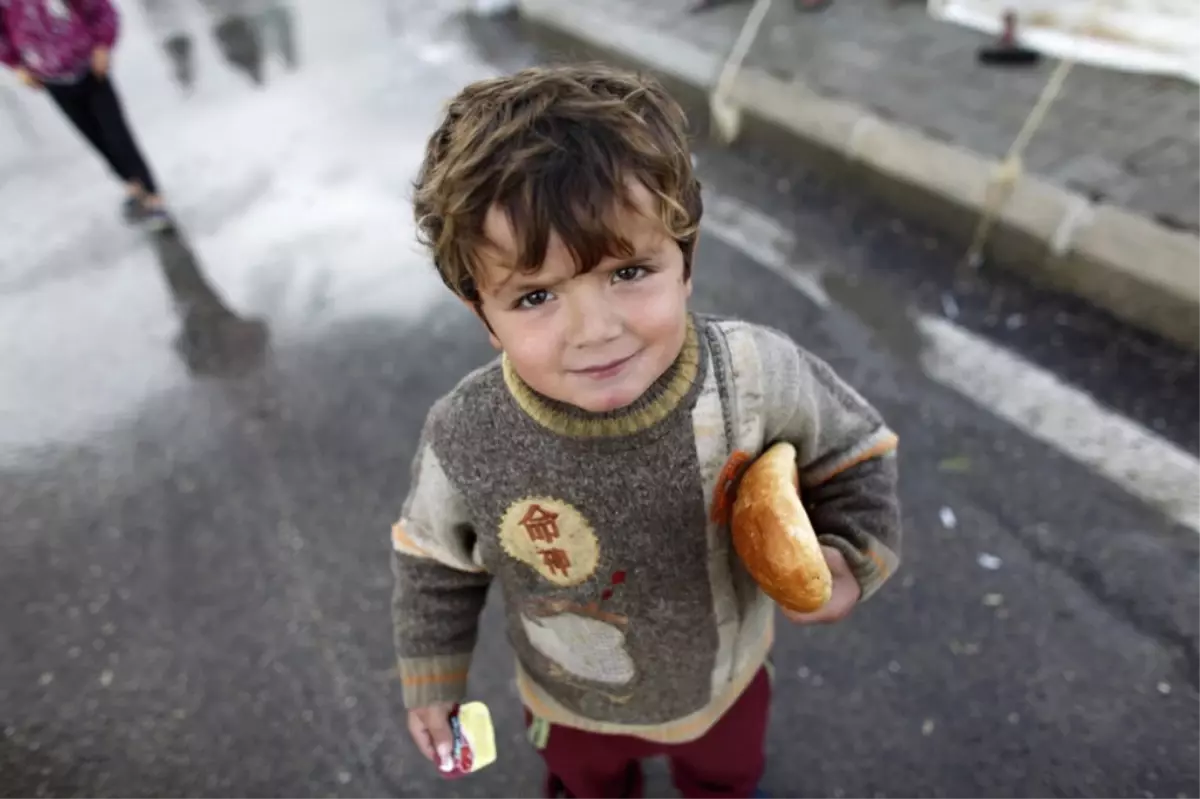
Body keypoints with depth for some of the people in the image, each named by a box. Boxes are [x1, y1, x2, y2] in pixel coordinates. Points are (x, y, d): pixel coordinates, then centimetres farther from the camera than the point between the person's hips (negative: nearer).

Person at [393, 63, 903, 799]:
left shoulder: (754, 373, -34)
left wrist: (854, 557, -26)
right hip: (576, 705, -1)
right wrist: (431, 681, -1)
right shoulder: (463, 446, -35)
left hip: (728, 673, 2)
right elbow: (435, 566, -13)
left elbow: (851, 451, -12)